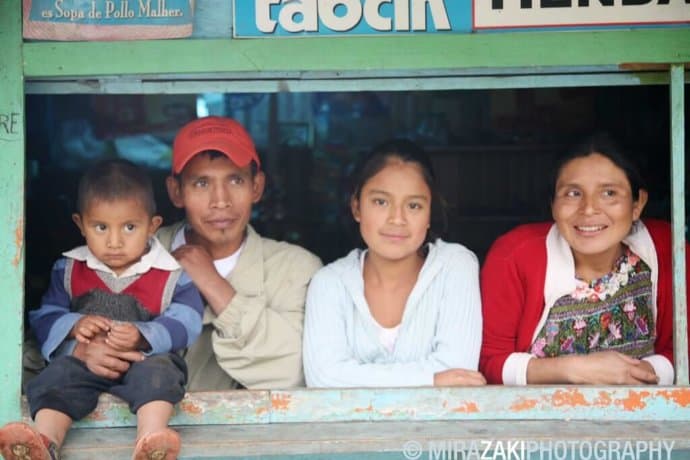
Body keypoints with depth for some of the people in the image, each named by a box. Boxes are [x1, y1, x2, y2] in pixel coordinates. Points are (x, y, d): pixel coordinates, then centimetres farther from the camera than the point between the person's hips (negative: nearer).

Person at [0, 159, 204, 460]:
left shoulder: (171, 273, 2)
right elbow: (44, 318, 11)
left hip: (144, 360, -2)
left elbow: (185, 324, -6)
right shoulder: (68, 270, 11)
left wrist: (142, 336, -23)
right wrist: (74, 326, -11)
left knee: (159, 371, -34)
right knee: (59, 376, -28)